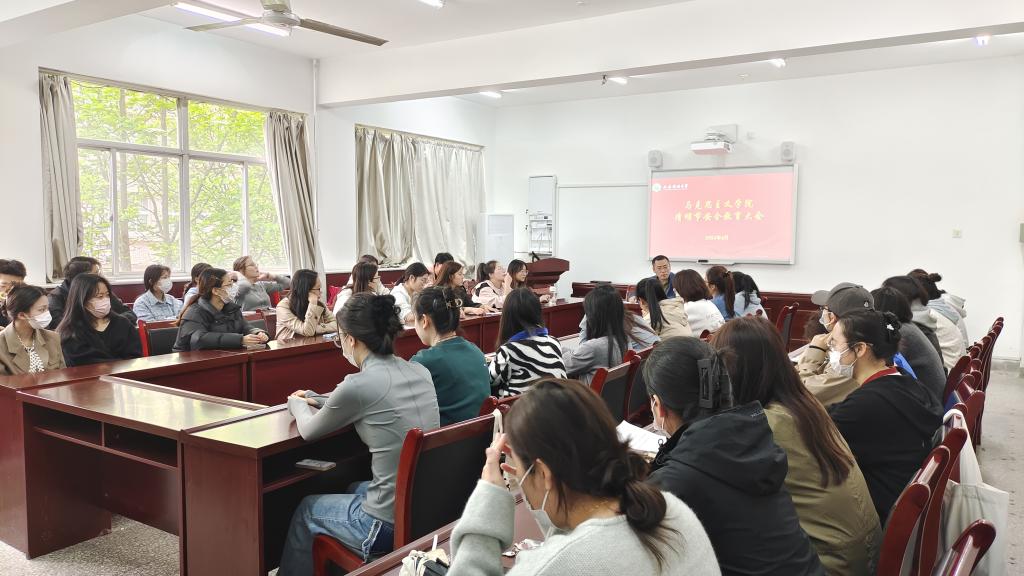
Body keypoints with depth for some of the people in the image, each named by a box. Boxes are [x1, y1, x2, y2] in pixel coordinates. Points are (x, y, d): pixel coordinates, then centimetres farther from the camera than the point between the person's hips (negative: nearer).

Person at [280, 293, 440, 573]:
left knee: (306, 510, 22)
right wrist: (318, 400, 28)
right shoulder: (420, 372, 1)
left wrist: (296, 404, 21)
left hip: (391, 524, -7)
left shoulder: (358, 385, -20)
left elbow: (308, 431, -1)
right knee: (354, 489, 35)